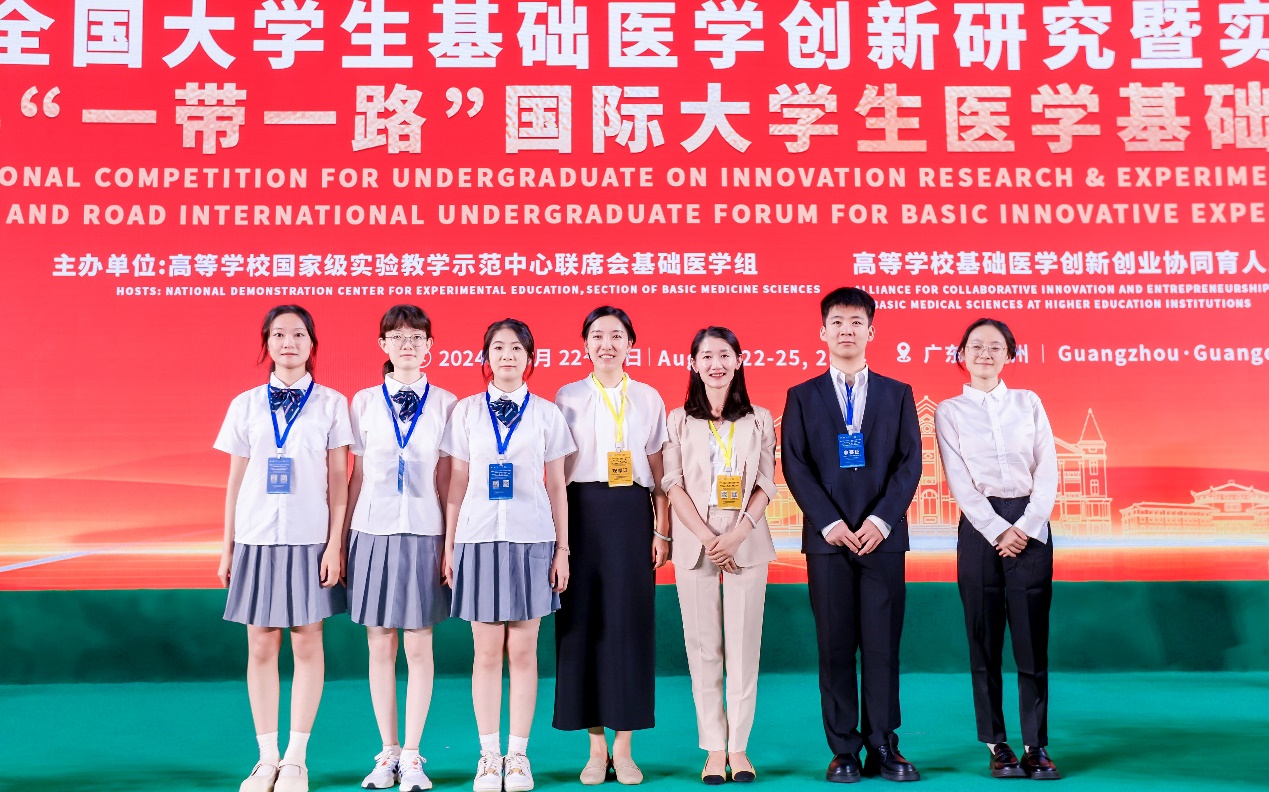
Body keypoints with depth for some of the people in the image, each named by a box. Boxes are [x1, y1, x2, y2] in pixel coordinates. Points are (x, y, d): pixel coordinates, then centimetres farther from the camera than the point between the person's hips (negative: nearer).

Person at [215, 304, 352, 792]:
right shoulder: (245, 405, 7)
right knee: (261, 647, 4)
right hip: (257, 537, 2)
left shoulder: (331, 404, 2)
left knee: (307, 645, 2)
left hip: (310, 538, -2)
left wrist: (335, 543, -6)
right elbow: (235, 479, 9)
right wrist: (227, 547, 7)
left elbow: (339, 479, 1)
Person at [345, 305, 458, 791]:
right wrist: (342, 537, 8)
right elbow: (356, 477, 9)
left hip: (423, 532, -1)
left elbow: (447, 480, 5)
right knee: (380, 647, 5)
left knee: (419, 646, 1)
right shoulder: (364, 403, 6)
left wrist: (454, 540, 3)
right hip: (373, 531, 1)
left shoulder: (445, 404, 4)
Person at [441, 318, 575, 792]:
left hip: (531, 540, 0)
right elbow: (457, 484, 7)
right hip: (478, 539, 0)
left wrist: (562, 548, 2)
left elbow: (556, 487, 6)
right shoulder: (466, 412, 7)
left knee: (523, 651, 3)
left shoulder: (546, 414, 5)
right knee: (487, 652, 3)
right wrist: (448, 546, 4)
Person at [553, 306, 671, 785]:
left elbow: (658, 471, 9)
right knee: (586, 621, 0)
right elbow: (556, 472, 5)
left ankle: (623, 746, 9)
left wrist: (662, 530, 2)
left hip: (632, 514, 1)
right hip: (584, 514, 0)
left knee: (631, 620, -1)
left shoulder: (649, 399, 10)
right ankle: (596, 747, 10)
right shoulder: (568, 398, 7)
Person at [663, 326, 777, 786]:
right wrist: (707, 537, -10)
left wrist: (737, 535, -11)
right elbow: (674, 485, 1)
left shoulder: (759, 420, 10)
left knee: (743, 645, -1)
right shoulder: (679, 420, 8)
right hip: (695, 542, 0)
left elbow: (765, 485, 3)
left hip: (747, 542, 0)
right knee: (703, 645, 0)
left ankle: (739, 747, 6)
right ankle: (714, 748, 6)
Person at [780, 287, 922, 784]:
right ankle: (843, 751, 8)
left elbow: (910, 463, 3)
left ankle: (883, 747, 9)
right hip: (827, 538, 0)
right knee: (835, 648, 1)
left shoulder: (897, 394, 11)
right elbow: (795, 466, 1)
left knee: (883, 646, 1)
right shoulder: (802, 397, 9)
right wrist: (830, 523, -10)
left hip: (883, 536, 1)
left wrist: (881, 520, -10)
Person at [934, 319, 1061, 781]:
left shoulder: (1029, 403, 10)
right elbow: (960, 482, -2)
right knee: (985, 644, 2)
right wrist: (998, 532, -10)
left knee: (1032, 642, -1)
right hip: (980, 527, -1)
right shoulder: (949, 412, 6)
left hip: (1030, 527, 1)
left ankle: (1036, 746, 7)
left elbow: (1048, 471, 4)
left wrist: (1025, 527, -8)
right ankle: (997, 747, 11)